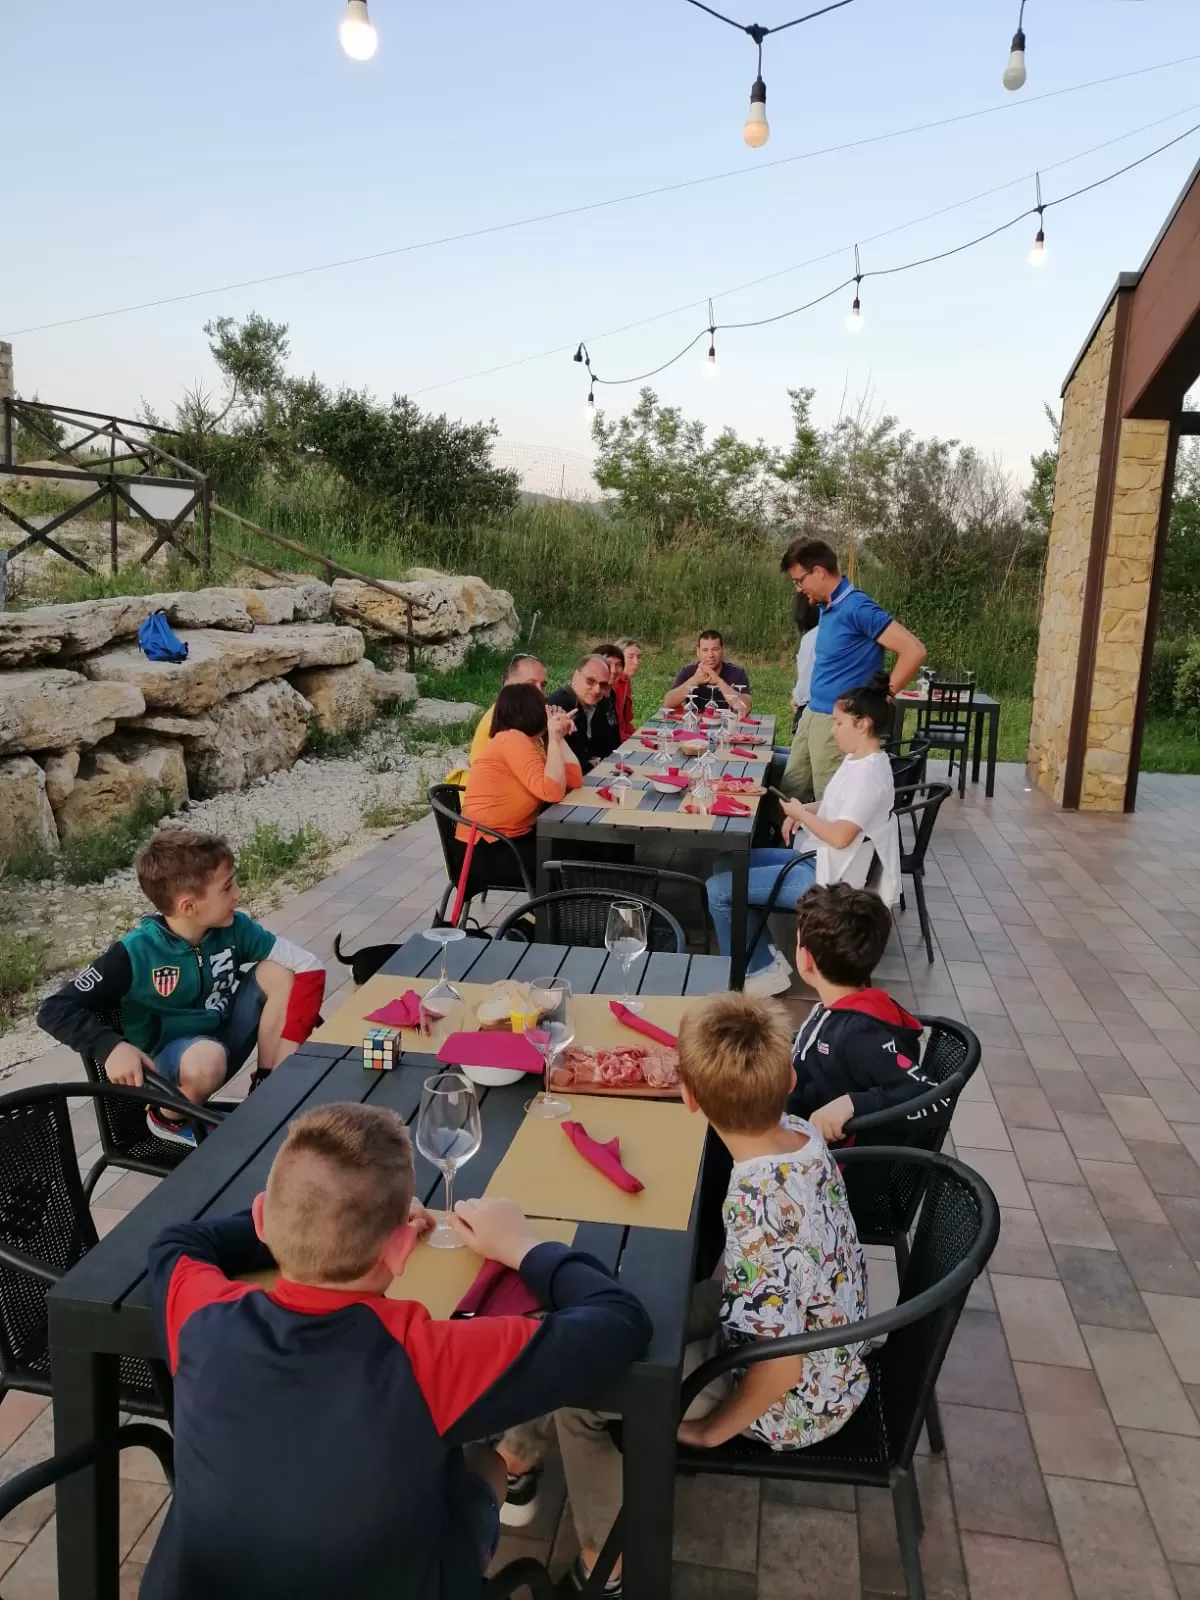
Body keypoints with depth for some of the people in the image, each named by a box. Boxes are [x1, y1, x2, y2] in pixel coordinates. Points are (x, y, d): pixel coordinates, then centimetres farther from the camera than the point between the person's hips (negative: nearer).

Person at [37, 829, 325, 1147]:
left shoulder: (234, 928, -12)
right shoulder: (136, 953, -22)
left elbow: (309, 966, -13)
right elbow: (55, 1010, -19)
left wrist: (287, 1046, -23)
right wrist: (111, 1047, -36)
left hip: (226, 1041, 4)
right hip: (169, 1062, -4)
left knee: (278, 973, -17)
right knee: (207, 1059, -39)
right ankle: (169, 1119, -4)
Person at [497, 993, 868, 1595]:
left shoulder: (756, 1209, -38)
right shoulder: (805, 1136, -14)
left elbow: (781, 1364, -31)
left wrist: (710, 1429, -16)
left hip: (794, 1402, -8)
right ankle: (519, 1450, 31)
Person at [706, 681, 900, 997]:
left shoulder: (868, 772, -22)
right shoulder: (858, 760, 8)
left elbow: (840, 836, -28)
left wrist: (800, 812, -12)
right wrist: (803, 812, 6)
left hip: (826, 876, -11)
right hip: (817, 859, 11)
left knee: (718, 889, -12)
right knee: (730, 863, 14)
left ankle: (758, 970, 2)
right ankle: (764, 955, 10)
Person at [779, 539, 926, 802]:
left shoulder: (857, 607, -17)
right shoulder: (827, 607, 10)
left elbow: (914, 650, -22)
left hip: (837, 722, -9)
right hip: (812, 715, 9)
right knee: (790, 793, 14)